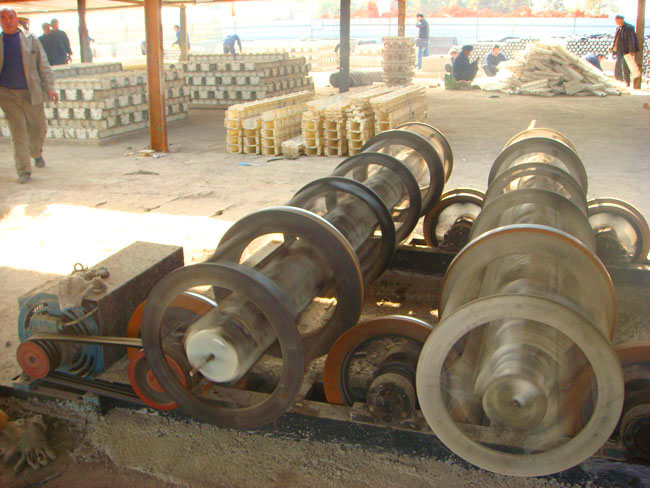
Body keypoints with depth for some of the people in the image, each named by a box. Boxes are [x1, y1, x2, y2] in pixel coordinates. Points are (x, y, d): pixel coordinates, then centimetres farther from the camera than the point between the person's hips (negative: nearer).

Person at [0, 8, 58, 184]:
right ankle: (23, 171, -2)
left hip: (31, 93, 1)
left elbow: (43, 65, 3)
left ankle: (36, 153, 44)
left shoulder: (31, 40, 4)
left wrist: (49, 88, -7)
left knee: (38, 128, 11)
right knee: (18, 131, -6)